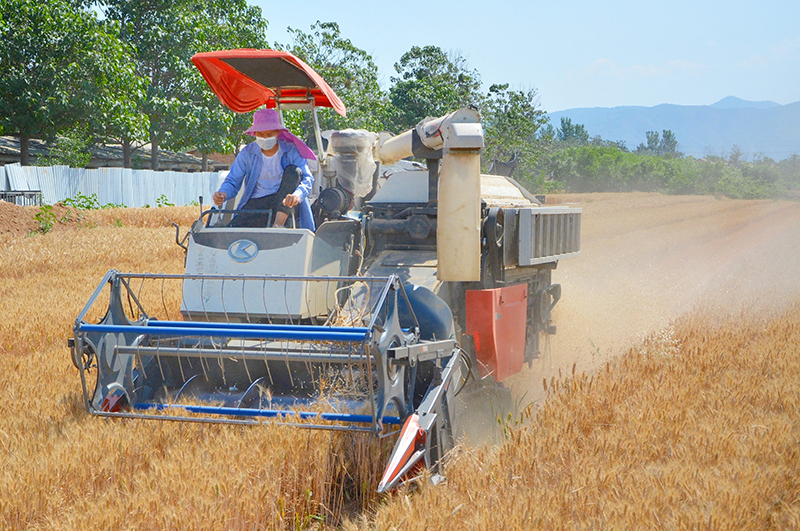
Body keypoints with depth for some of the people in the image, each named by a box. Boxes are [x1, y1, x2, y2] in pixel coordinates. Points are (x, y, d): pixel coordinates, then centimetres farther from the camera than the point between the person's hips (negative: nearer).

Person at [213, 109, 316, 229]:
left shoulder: (291, 151, -1)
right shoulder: (247, 153, 5)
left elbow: (307, 178, -13)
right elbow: (232, 181, 4)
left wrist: (297, 194, -37)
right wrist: (223, 193, -22)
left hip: (284, 204, 0)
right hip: (255, 206, 0)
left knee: (294, 171, -26)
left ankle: (279, 224, -32)